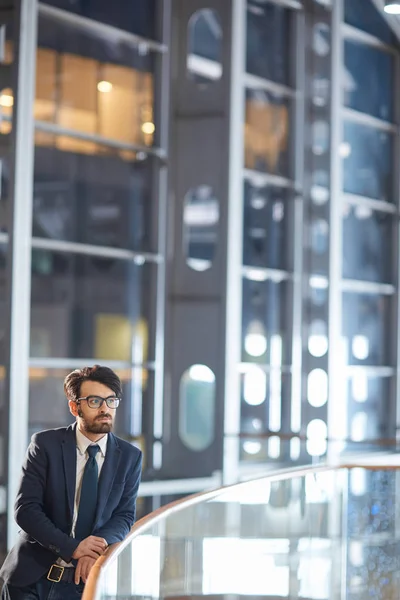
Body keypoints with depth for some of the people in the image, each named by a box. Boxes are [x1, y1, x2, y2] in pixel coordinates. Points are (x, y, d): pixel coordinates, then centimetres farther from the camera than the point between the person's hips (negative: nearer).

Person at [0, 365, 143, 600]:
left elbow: (125, 515, 1)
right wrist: (72, 547, -22)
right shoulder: (45, 444, -5)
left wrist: (98, 546, -20)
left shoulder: (130, 456, 2)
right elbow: (26, 508, -11)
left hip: (85, 580, 1)